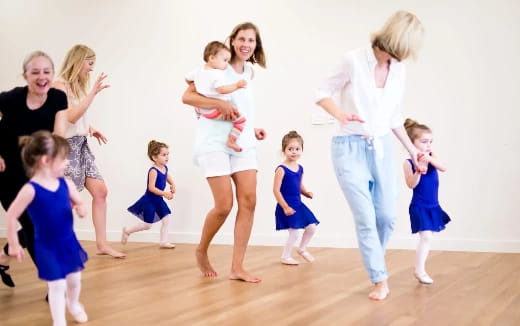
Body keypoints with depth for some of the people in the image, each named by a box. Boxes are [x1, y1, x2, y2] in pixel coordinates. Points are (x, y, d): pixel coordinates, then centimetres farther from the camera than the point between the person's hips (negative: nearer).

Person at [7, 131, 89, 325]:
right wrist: (14, 245, -12)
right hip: (47, 246, -6)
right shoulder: (30, 189, -23)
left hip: (69, 241, 6)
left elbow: (79, 203, 9)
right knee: (57, 285, 0)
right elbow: (11, 216, -17)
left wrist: (81, 209, -16)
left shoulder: (66, 183, -6)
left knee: (74, 279, 21)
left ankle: (73, 304, 52)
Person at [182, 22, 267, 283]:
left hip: (243, 142, 6)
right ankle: (201, 251, 19)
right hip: (215, 141, -6)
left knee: (248, 201, -6)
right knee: (224, 205, -9)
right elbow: (187, 97, -11)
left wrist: (253, 129, 10)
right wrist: (219, 104, -23)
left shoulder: (249, 73, 14)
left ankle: (237, 267, -1)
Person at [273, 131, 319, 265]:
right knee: (294, 233, -4)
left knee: (312, 227, 8)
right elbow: (276, 190, -16)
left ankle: (302, 249, 31)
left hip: (298, 204, 7)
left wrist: (307, 193, -1)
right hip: (287, 206, -7)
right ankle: (285, 257, 18)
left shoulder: (300, 168, 7)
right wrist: (285, 207, -18)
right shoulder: (281, 169, -15)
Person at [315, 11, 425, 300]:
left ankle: (374, 261, 32)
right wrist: (341, 115, -23)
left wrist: (412, 149, 16)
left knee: (387, 216, 4)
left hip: (382, 148, 5)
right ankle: (380, 279, 5)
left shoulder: (399, 70, 4)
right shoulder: (354, 61, -13)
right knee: (366, 217, -7)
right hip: (350, 147, -5)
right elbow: (322, 93, -5)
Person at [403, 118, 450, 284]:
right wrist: (419, 171, -32)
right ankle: (420, 270, -1)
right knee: (426, 236, -13)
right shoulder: (409, 163, -14)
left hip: (433, 206, 6)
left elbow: (443, 168, -15)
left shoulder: (431, 157, 1)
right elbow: (411, 184, -19)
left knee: (427, 237, 15)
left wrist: (430, 160, -29)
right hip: (419, 207, -6)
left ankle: (420, 268, 28)